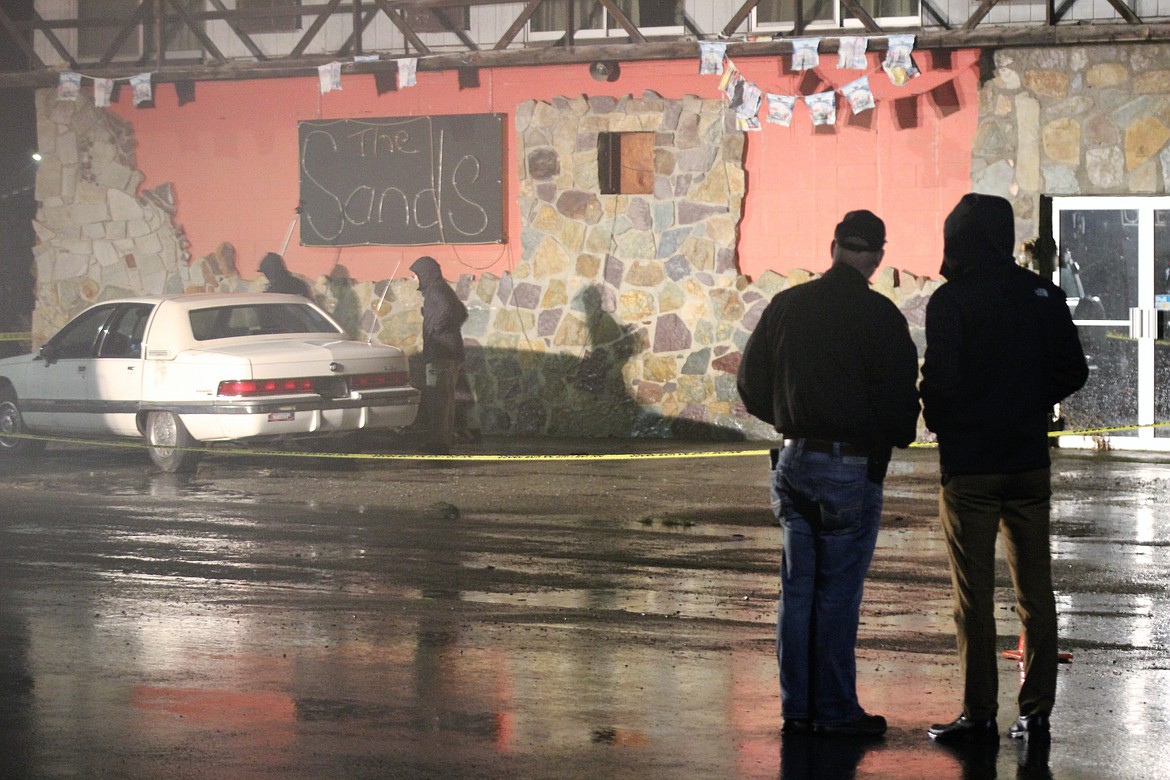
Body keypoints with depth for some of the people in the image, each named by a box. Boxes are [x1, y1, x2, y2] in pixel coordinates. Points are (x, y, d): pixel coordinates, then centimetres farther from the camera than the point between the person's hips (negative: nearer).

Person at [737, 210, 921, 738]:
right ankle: (836, 711, 4)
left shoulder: (786, 306, 5)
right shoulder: (877, 314, -11)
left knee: (797, 588, 11)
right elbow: (899, 395, -13)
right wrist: (900, 436, 8)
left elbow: (751, 383, 11)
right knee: (838, 592, 0)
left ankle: (796, 707, 14)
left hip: (794, 460, 5)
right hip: (851, 469, -5)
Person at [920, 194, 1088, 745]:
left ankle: (980, 715, 2)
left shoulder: (951, 301, -10)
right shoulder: (1043, 296, 5)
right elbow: (1073, 371, 6)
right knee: (1035, 590, 10)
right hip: (1030, 461, 5)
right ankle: (1036, 711, 11)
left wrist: (937, 421, 3)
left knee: (974, 595, 1)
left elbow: (940, 378, -17)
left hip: (970, 465, -5)